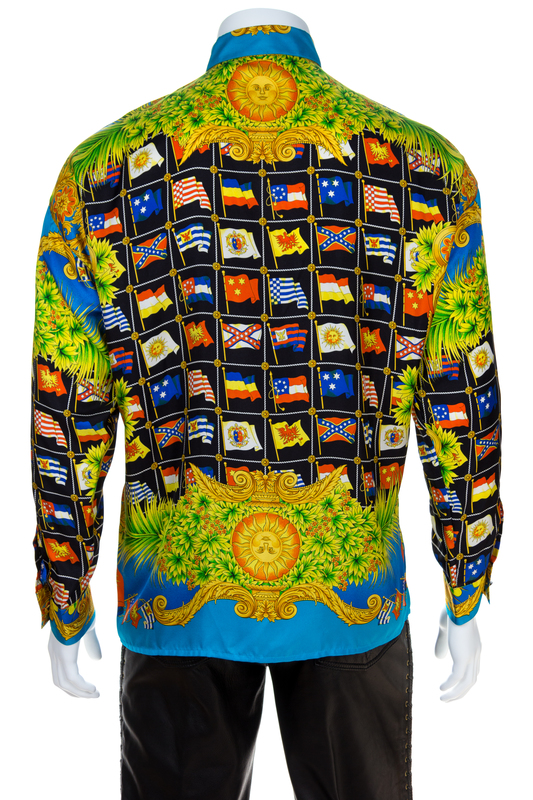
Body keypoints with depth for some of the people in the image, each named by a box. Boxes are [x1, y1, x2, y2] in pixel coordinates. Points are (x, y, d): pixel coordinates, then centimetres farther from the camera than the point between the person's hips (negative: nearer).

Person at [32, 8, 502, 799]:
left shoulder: (100, 174, -4)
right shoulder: (429, 172, -4)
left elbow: (66, 422, -2)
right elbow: (464, 411, -2)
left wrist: (66, 614, 10)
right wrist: (464, 606, 10)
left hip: (175, 597, 1)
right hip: (355, 597, 0)